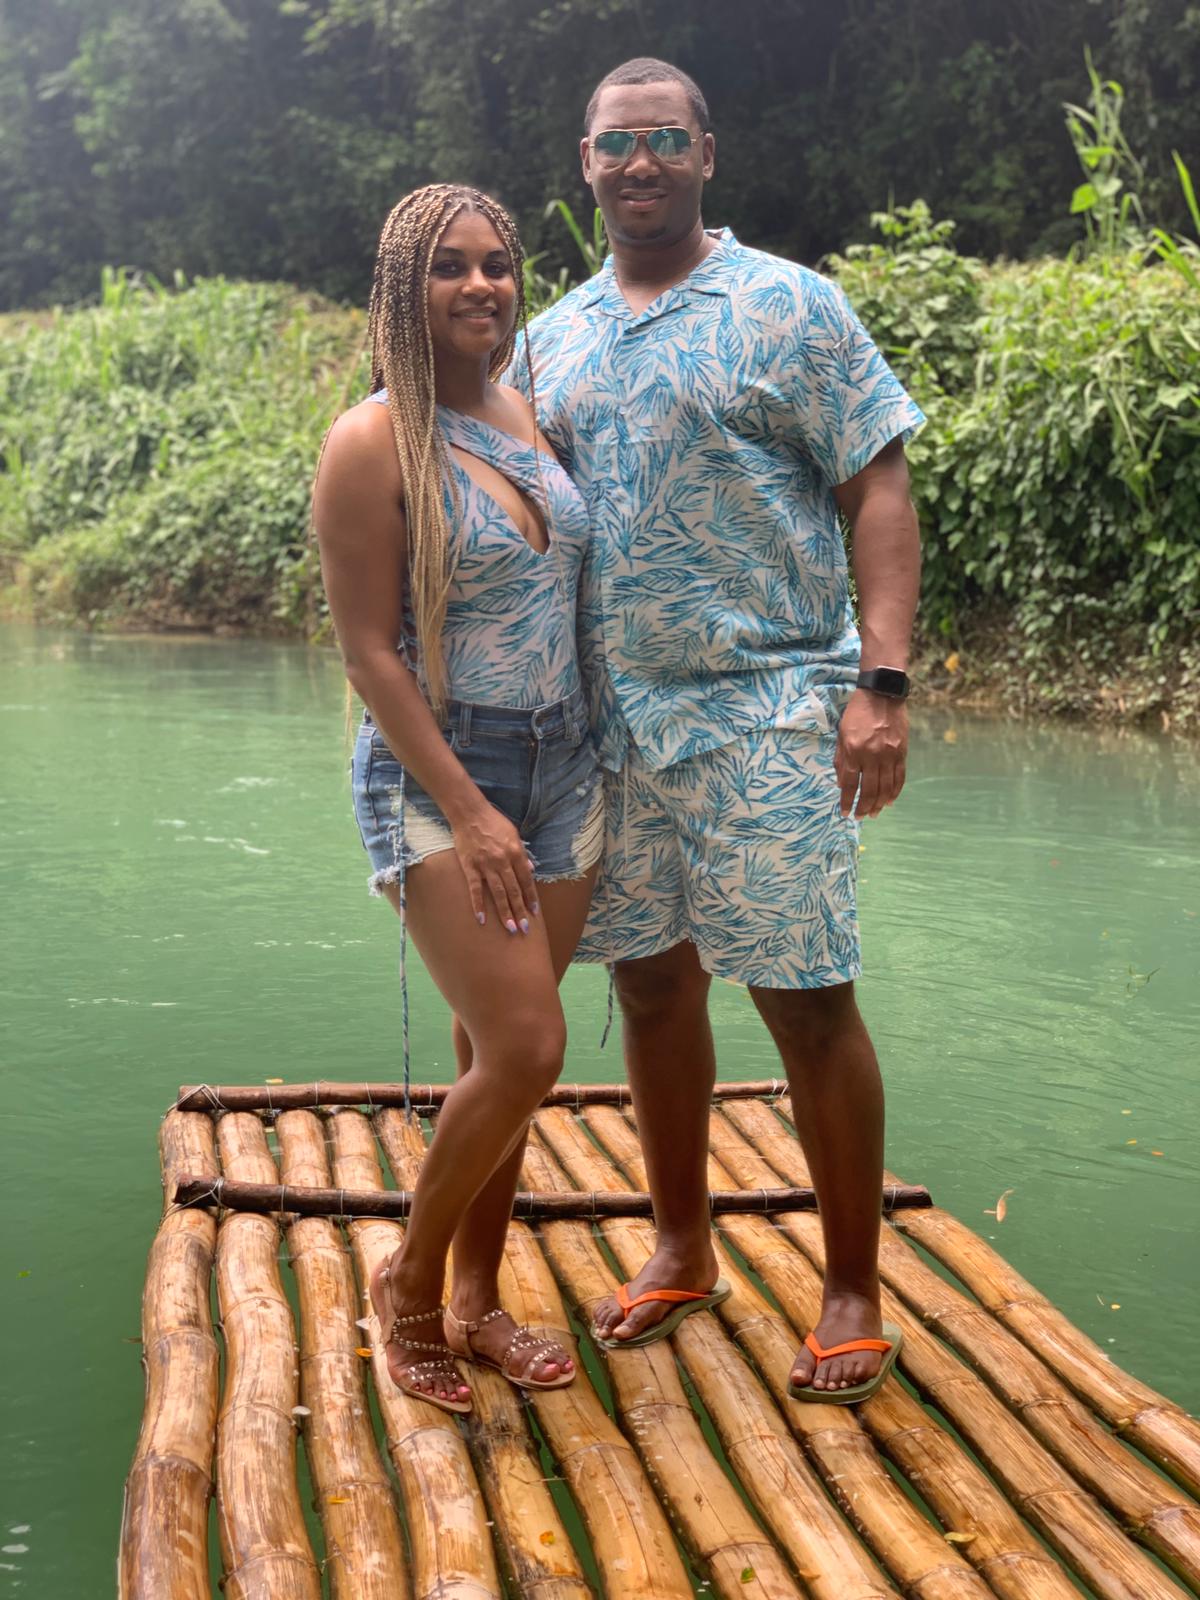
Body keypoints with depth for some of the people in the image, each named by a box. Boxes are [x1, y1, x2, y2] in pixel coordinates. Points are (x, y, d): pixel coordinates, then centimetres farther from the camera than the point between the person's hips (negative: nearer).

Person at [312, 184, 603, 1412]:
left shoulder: (529, 414, 9)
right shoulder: (372, 445, -11)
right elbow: (368, 651, -13)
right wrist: (468, 812, -17)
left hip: (560, 769, 6)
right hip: (435, 775, -6)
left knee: (496, 1052, 11)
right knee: (525, 1049, -13)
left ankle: (477, 1299, 25)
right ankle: (408, 1285, 9)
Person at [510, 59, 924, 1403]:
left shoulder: (790, 308, -1)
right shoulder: (553, 338, 13)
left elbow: (878, 497, -5)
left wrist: (882, 684, -16)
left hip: (767, 711, -5)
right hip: (611, 721, 5)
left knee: (806, 999, -2)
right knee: (650, 984, 12)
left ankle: (852, 1292, 13)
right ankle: (682, 1251, 30)